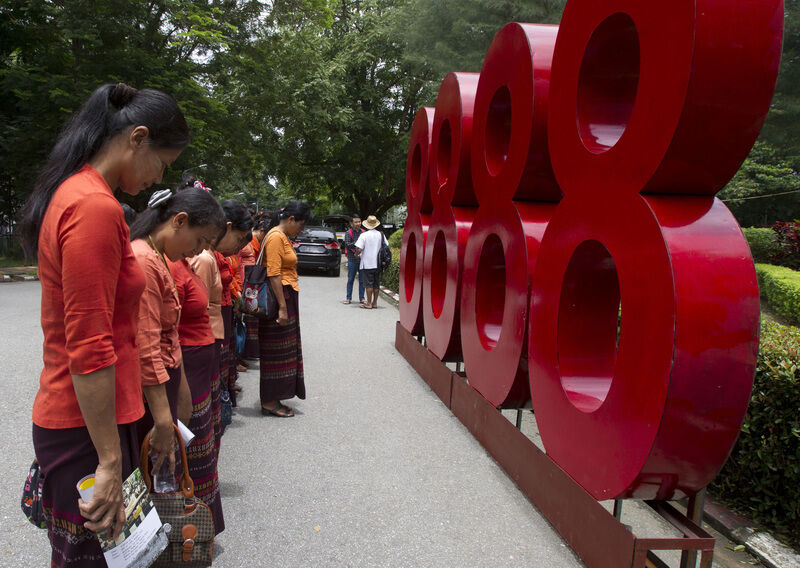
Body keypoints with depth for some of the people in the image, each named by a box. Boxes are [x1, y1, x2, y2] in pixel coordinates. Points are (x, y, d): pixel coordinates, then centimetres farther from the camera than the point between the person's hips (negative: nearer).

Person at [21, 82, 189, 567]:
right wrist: (110, 461, -19)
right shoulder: (96, 208, -19)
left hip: (65, 415, 10)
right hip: (88, 427, -10)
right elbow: (90, 351, -23)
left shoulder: (69, 194, 13)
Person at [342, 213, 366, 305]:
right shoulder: (348, 233, 1)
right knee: (350, 279, 4)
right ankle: (349, 298, 13)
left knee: (362, 280, 6)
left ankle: (361, 298, 14)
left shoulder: (363, 232, 9)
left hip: (362, 259, 2)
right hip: (352, 260, -2)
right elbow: (347, 245, -10)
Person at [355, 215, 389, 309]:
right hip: (378, 263, 5)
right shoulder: (381, 234, 5)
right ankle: (375, 302, 16)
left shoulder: (364, 235, -10)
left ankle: (369, 303, 0)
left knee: (369, 284, -1)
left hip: (367, 263, -4)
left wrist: (356, 254, 4)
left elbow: (359, 249, -16)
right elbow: (387, 246, 7)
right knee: (376, 284, 11)